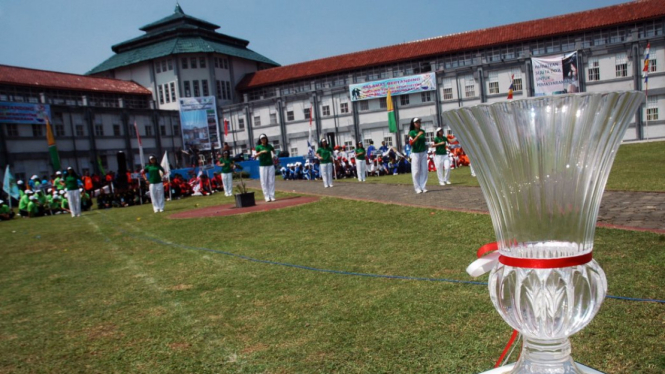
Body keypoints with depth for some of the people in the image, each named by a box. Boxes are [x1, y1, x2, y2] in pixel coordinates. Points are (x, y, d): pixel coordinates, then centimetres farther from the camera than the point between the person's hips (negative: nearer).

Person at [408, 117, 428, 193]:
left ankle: (423, 187, 11)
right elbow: (411, 143, -18)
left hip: (423, 153, 6)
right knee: (416, 171, -4)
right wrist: (417, 136, -26)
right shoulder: (411, 132, -6)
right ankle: (417, 188, 1)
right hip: (415, 153, -5)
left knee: (424, 170, 4)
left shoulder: (422, 131, 10)